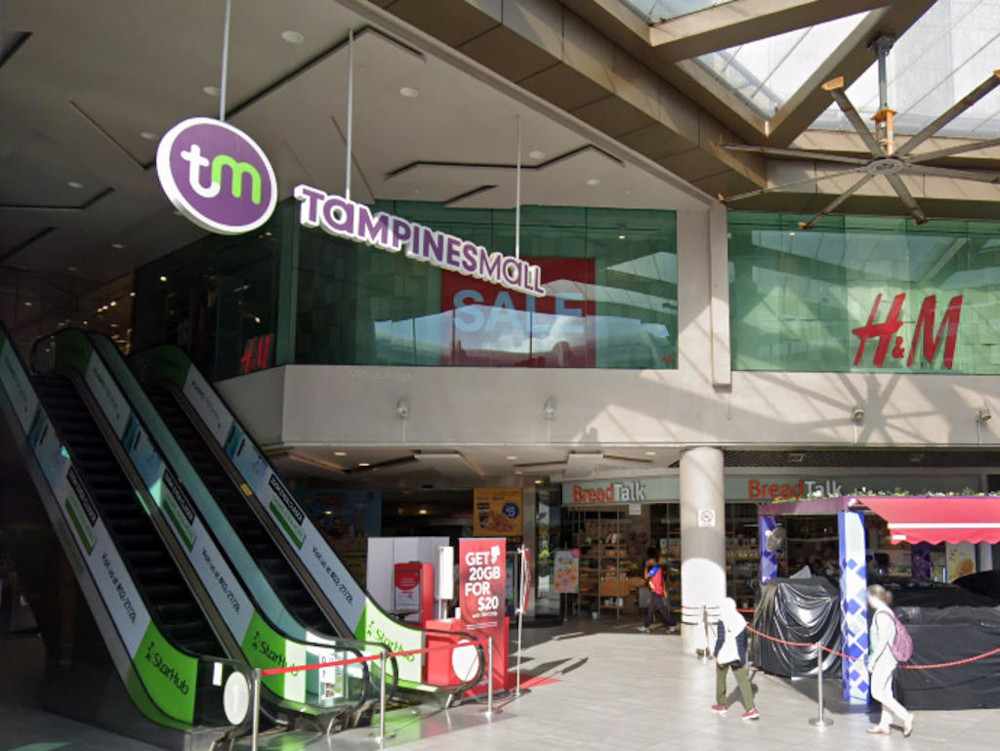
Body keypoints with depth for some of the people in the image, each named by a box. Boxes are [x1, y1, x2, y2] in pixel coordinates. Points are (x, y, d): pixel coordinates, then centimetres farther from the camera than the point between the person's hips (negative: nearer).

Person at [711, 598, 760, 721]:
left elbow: (720, 639, -17)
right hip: (738, 655, 4)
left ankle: (721, 705, 28)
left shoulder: (722, 621, -12)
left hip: (724, 655, -4)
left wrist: (717, 654, -10)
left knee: (720, 678, 16)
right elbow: (744, 640, 12)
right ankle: (751, 709, -11)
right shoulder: (741, 620, 5)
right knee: (743, 680, 1)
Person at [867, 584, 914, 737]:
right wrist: (873, 657, 23)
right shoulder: (887, 612, 11)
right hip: (888, 659, 10)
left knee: (877, 693, -3)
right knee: (885, 692, 13)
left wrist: (872, 660, -17)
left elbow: (882, 641, -23)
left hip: (883, 659, -10)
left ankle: (905, 716, -2)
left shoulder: (881, 615, -20)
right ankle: (885, 725, 20)